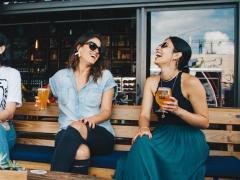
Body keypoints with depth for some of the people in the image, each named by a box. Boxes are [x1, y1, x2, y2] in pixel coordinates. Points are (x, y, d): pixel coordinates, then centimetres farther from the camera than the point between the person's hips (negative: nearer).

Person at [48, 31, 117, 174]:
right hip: (67, 134, 0)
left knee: (76, 128, -35)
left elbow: (106, 111, 1)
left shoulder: (105, 76, 7)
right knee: (81, 152, -36)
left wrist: (91, 119, -17)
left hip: (100, 134, 0)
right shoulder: (61, 76, 13)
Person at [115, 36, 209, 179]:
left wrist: (178, 110, -24)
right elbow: (145, 115, -1)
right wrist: (144, 128, -25)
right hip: (162, 134, 4)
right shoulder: (151, 82, 4)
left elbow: (205, 122, -8)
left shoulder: (190, 82, -12)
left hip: (188, 137, -4)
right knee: (142, 143, -29)